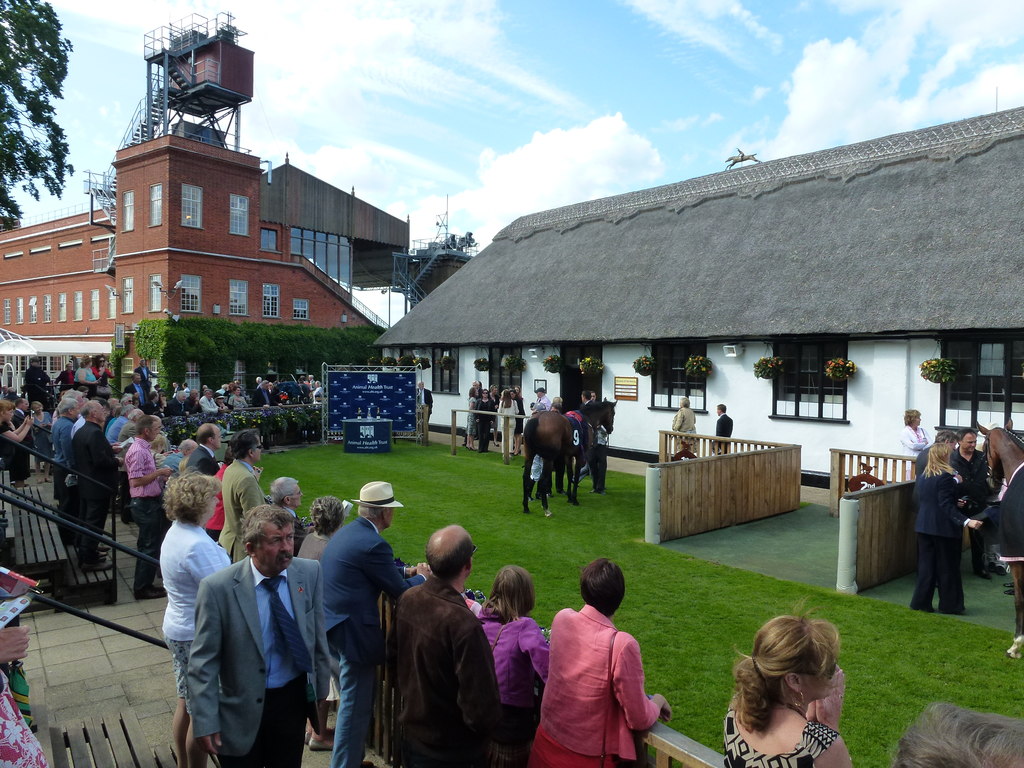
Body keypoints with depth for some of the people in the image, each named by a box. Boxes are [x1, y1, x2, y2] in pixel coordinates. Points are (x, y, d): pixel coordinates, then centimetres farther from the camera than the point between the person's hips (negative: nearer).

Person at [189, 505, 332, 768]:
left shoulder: (310, 573, -11)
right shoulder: (218, 588, -20)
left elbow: (317, 635, 0)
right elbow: (203, 662, -13)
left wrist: (320, 691, 8)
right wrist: (205, 723, -12)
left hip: (294, 699, 3)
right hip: (242, 709, -3)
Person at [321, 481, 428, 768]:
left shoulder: (345, 533, 9)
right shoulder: (373, 544, -21)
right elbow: (400, 591, -13)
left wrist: (406, 570, 17)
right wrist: (421, 577, 5)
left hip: (330, 627, 10)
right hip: (352, 633, -10)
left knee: (350, 702, 24)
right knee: (355, 708, 4)